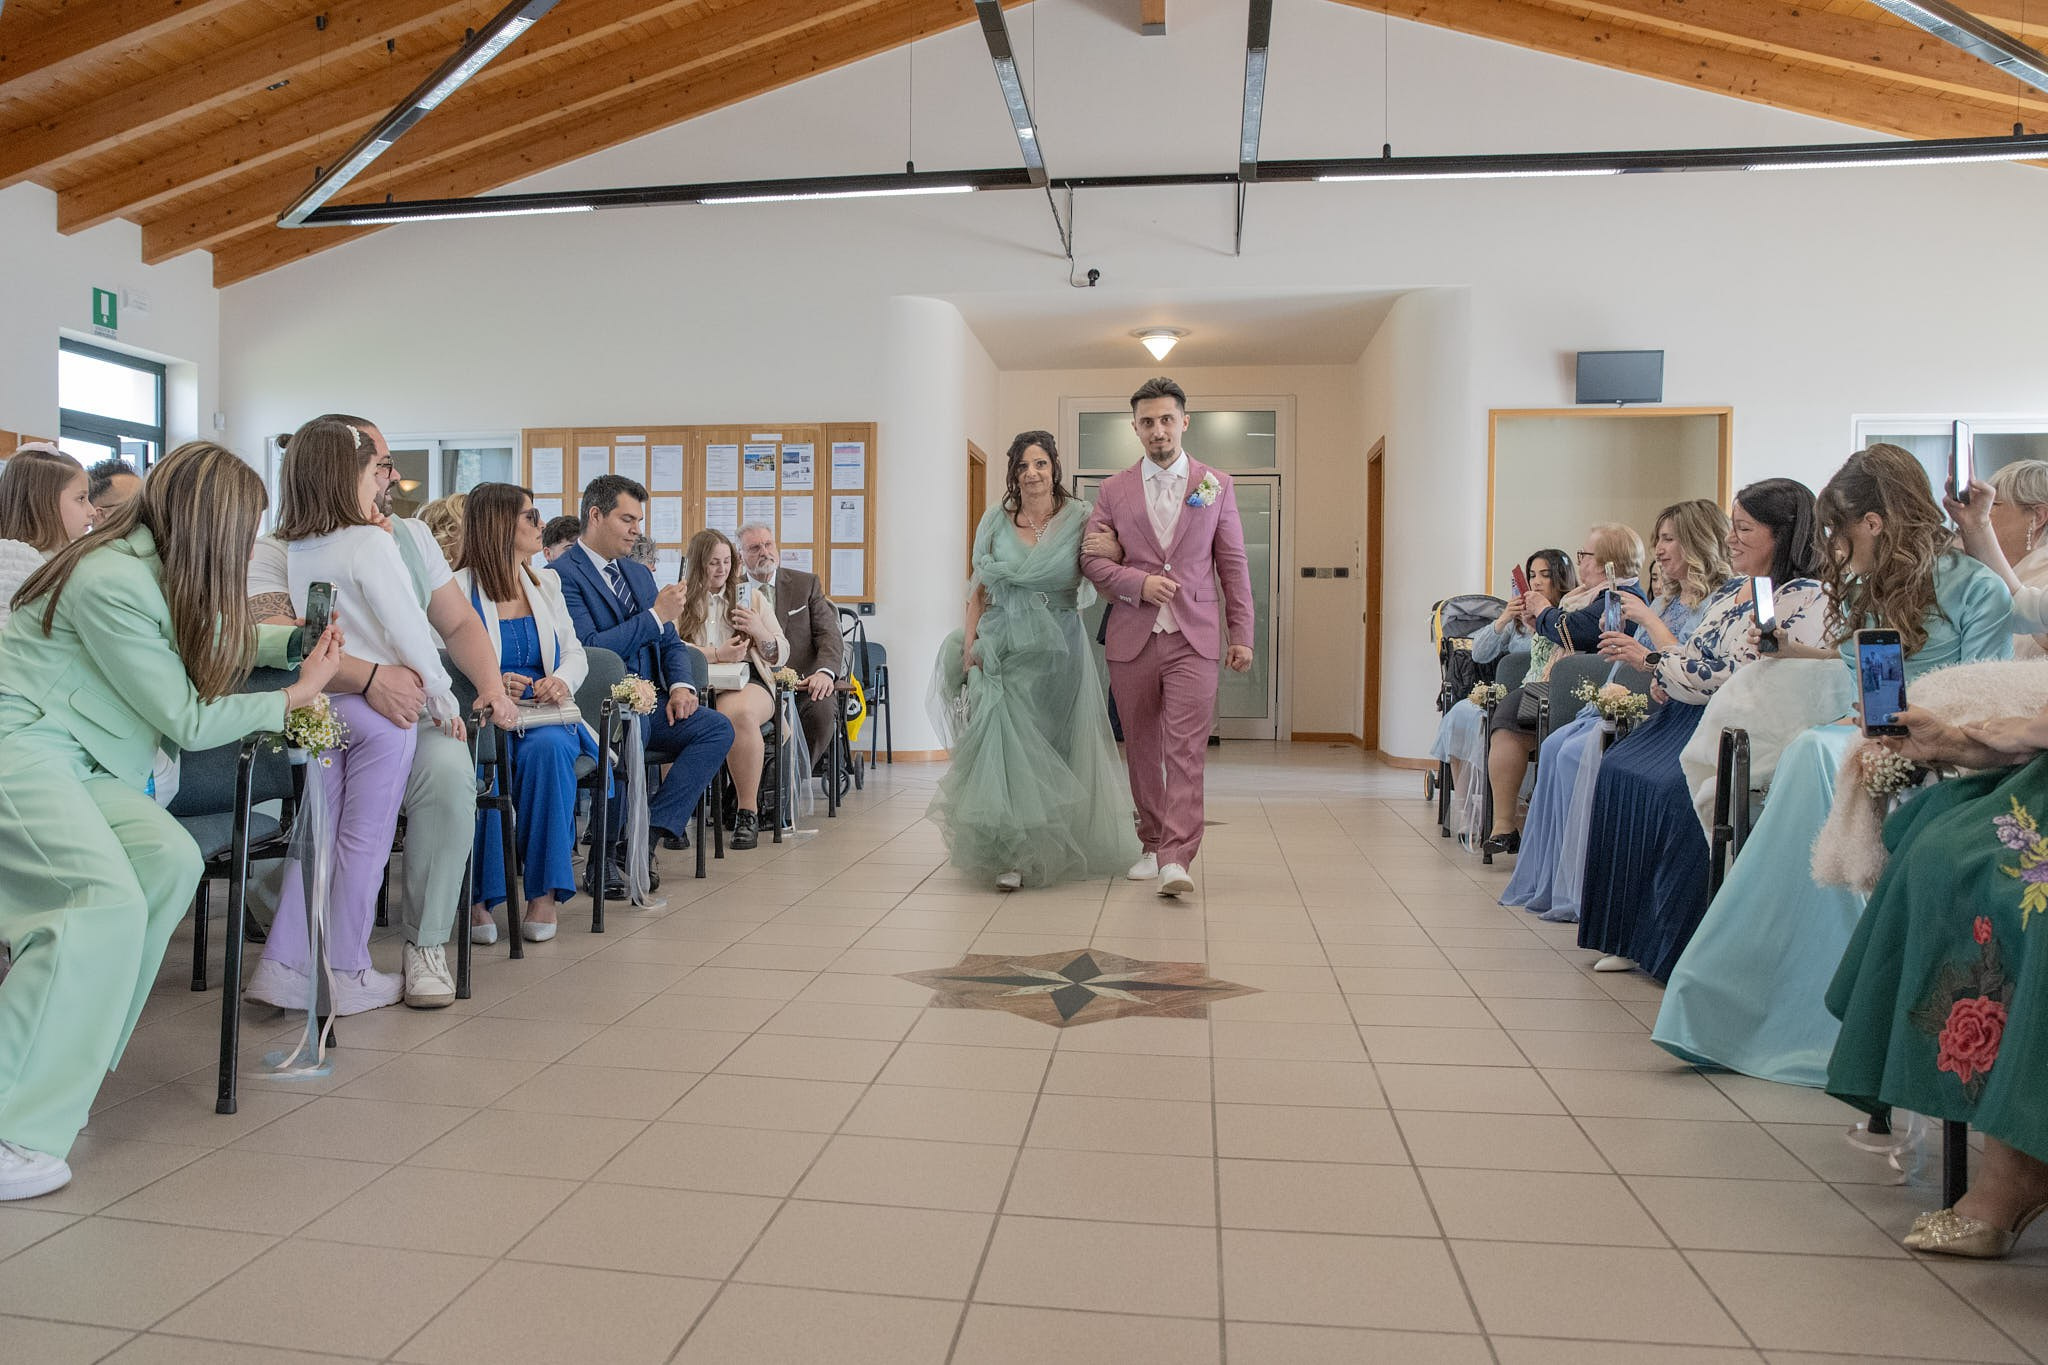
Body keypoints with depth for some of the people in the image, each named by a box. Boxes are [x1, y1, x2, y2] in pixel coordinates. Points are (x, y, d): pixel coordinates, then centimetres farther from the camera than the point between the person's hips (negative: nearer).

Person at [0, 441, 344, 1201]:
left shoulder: (159, 572, 9)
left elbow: (211, 649, 32)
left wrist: (295, 644, 21)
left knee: (171, 860, -11)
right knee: (111, 900, -26)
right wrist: (297, 696, -4)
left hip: (72, 758, 9)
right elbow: (186, 720, -13)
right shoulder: (112, 582, -19)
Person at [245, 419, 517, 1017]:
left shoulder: (288, 551, 9)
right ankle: (347, 975, 11)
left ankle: (284, 966, 13)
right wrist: (443, 699, -4)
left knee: (320, 834, 13)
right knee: (365, 841, 3)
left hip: (319, 707, 6)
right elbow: (410, 629, -12)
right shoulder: (371, 543, -11)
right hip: (379, 705, -6)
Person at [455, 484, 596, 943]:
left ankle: (545, 891, -25)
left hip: (544, 716, 3)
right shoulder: (458, 589, -1)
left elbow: (574, 652, 15)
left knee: (548, 748, -31)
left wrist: (562, 680, -8)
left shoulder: (546, 584, 17)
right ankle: (478, 896, -24)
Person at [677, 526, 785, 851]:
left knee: (738, 712, -38)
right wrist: (715, 654, -14)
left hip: (748, 680, 1)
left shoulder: (751, 597, 22)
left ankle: (748, 812, -27)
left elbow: (781, 655, 19)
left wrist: (760, 632, -1)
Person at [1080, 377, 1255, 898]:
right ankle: (1152, 846, 22)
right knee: (1141, 750, 9)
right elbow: (1091, 558, 7)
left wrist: (1242, 635, 3)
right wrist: (1139, 583, -11)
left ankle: (1176, 859, -15)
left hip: (1193, 638, -2)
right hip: (1132, 638, 2)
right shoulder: (1114, 490, 10)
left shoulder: (1216, 485, 9)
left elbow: (1233, 564, 8)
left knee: (1186, 751, -11)